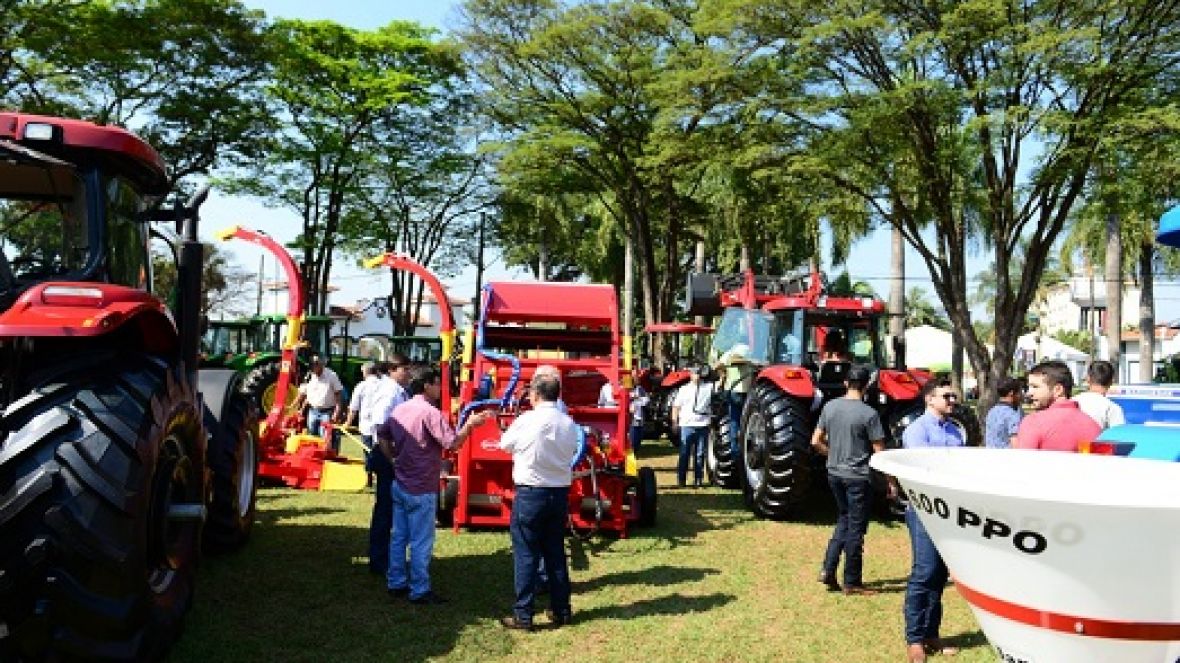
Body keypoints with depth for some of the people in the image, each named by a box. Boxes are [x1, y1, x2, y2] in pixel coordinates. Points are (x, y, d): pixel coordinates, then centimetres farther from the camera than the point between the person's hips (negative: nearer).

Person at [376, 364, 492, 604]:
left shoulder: (400, 409, 6)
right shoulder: (430, 412, -18)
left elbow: (381, 435, 14)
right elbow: (453, 443, -20)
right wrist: (469, 424, -7)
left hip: (399, 485, 8)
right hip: (421, 489, -8)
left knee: (399, 536, 16)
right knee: (421, 542, 1)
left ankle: (396, 583, 25)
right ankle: (420, 591, 9)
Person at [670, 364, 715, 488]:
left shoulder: (708, 387, 10)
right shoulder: (684, 389, 8)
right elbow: (676, 406, 8)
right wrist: (674, 422, 2)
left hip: (703, 425, 1)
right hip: (686, 425, -1)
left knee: (700, 454, 5)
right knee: (684, 454, 1)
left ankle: (698, 480, 12)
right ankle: (681, 479, 7)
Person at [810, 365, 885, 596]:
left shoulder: (830, 407, 1)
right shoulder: (869, 414, -14)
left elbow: (816, 442, 6)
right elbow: (880, 452, -11)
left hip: (834, 474, 5)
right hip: (857, 477, -5)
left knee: (844, 520, 21)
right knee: (856, 528, 5)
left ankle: (828, 570, 15)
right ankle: (851, 582, 13)